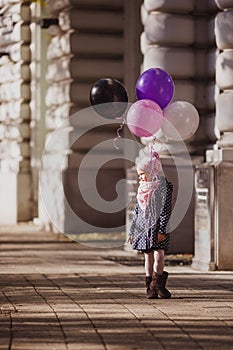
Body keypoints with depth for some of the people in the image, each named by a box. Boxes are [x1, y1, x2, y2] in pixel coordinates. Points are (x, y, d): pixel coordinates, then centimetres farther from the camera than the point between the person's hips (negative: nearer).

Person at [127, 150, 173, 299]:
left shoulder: (165, 186, -5)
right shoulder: (143, 188, 14)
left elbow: (166, 210, -10)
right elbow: (137, 211, 19)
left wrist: (161, 230, -17)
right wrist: (132, 231, 16)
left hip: (158, 227, -5)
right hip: (144, 227, 5)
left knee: (158, 255, -13)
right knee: (148, 256, 4)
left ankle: (157, 284, 0)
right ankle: (151, 288, 7)